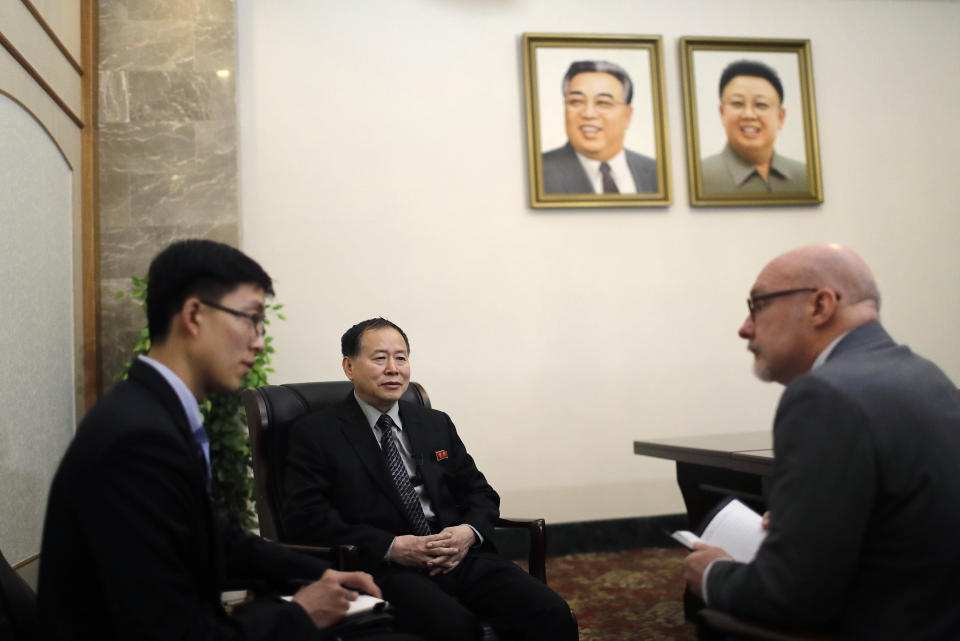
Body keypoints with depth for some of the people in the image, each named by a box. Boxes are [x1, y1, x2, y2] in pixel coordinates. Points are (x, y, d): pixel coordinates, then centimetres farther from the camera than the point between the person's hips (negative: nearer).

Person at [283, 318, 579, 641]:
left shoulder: (436, 424, 20)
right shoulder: (315, 433, 4)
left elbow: (480, 491, 20)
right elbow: (304, 517, -6)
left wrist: (470, 532, -4)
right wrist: (392, 547, -15)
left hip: (457, 555, 5)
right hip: (382, 566, -4)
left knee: (552, 614, -18)